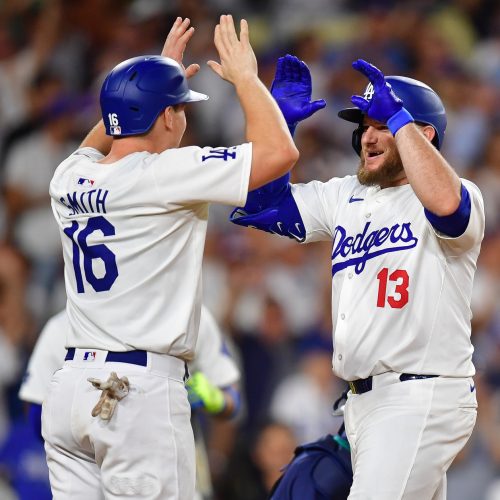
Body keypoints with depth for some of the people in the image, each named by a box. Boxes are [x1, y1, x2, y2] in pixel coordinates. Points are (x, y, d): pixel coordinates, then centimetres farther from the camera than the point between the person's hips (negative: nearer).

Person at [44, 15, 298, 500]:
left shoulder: (69, 180, 11)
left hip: (69, 387, 7)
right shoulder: (162, 174, -9)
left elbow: (94, 146, 38)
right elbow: (279, 151, -12)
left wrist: (156, 77, 38)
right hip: (140, 388, -7)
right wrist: (245, 76, 3)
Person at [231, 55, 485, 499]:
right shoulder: (344, 197, 16)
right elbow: (263, 203, 17)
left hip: (422, 399, -8)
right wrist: (279, 120, 7)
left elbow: (444, 202, -32)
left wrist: (397, 117, -25)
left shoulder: (462, 198, -8)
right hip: (365, 398, 8)